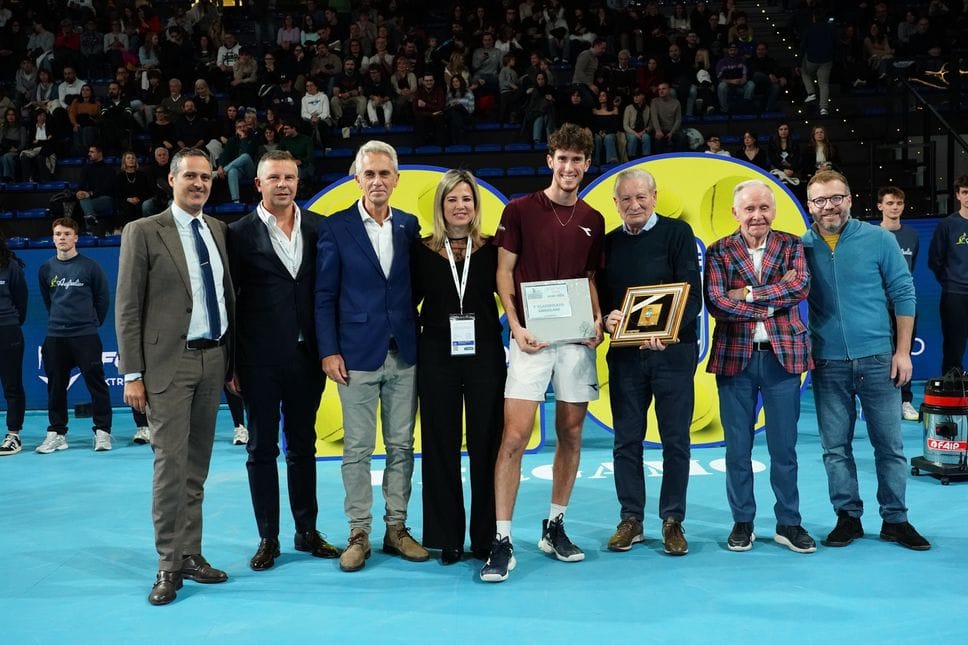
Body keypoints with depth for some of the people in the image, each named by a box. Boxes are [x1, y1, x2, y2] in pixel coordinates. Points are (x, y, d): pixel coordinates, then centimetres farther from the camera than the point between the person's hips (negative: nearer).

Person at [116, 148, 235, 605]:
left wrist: (233, 357, 11)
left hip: (212, 360, 5)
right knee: (170, 463, -6)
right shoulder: (143, 232, -4)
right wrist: (132, 373, -10)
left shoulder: (218, 230, 11)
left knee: (197, 465, 10)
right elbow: (127, 309, -6)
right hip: (169, 362, -5)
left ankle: (191, 555, 20)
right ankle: (169, 566, 4)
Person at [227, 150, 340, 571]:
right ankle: (268, 539, 19)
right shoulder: (241, 233, -3)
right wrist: (230, 363, -4)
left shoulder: (317, 228, 4)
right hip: (261, 360, -2)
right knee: (262, 449, 7)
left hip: (306, 357, 3)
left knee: (303, 446, 13)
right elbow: (228, 301, -2)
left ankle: (307, 532, 25)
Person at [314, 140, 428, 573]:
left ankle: (397, 528, 20)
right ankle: (358, 534, 15)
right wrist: (329, 352, -7)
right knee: (357, 448, 4)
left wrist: (423, 338, 1)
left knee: (402, 445, 9)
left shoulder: (410, 226, 8)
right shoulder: (336, 227, -1)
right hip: (358, 355, -3)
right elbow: (324, 295, -2)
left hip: (404, 355, 3)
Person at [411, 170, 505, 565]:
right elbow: (410, 302, 7)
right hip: (437, 358, 0)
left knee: (486, 445, 5)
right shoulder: (423, 251, 3)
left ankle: (486, 536, 17)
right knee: (441, 447, 5)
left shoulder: (491, 249, 3)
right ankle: (448, 537, 17)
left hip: (485, 357, 0)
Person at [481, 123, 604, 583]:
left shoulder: (592, 220, 12)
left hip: (577, 339, 4)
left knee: (571, 434, 8)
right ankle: (502, 541, -4)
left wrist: (597, 318, 0)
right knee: (514, 436, -10)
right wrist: (516, 325, -13)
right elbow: (504, 272, -2)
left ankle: (555, 527, 23)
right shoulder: (520, 210, 0)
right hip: (532, 337, -4)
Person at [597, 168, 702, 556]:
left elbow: (692, 294, -9)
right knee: (626, 440, 7)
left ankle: (672, 521, 15)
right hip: (624, 353, 3)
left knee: (675, 439, 3)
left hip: (673, 351, -3)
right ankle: (631, 519, 19)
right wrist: (606, 317, -13)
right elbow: (599, 296, 11)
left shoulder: (677, 233, -1)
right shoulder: (609, 243, 11)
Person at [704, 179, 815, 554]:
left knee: (784, 446, 7)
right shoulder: (719, 252, 4)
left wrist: (748, 293, -13)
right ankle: (742, 523, 19)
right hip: (734, 357, 0)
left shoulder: (791, 246, 7)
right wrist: (774, 301, -10)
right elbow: (715, 303, -9)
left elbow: (801, 287, -10)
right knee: (737, 448, 6)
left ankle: (789, 524, 19)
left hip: (782, 355, 0)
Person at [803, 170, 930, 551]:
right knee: (835, 447, 7)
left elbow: (903, 294, 0)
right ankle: (848, 517, 20)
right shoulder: (800, 247, 0)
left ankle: (895, 520, 19)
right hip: (827, 364, 1)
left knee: (890, 444, 6)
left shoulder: (879, 239, -2)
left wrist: (902, 351, -4)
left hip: (877, 358, -1)